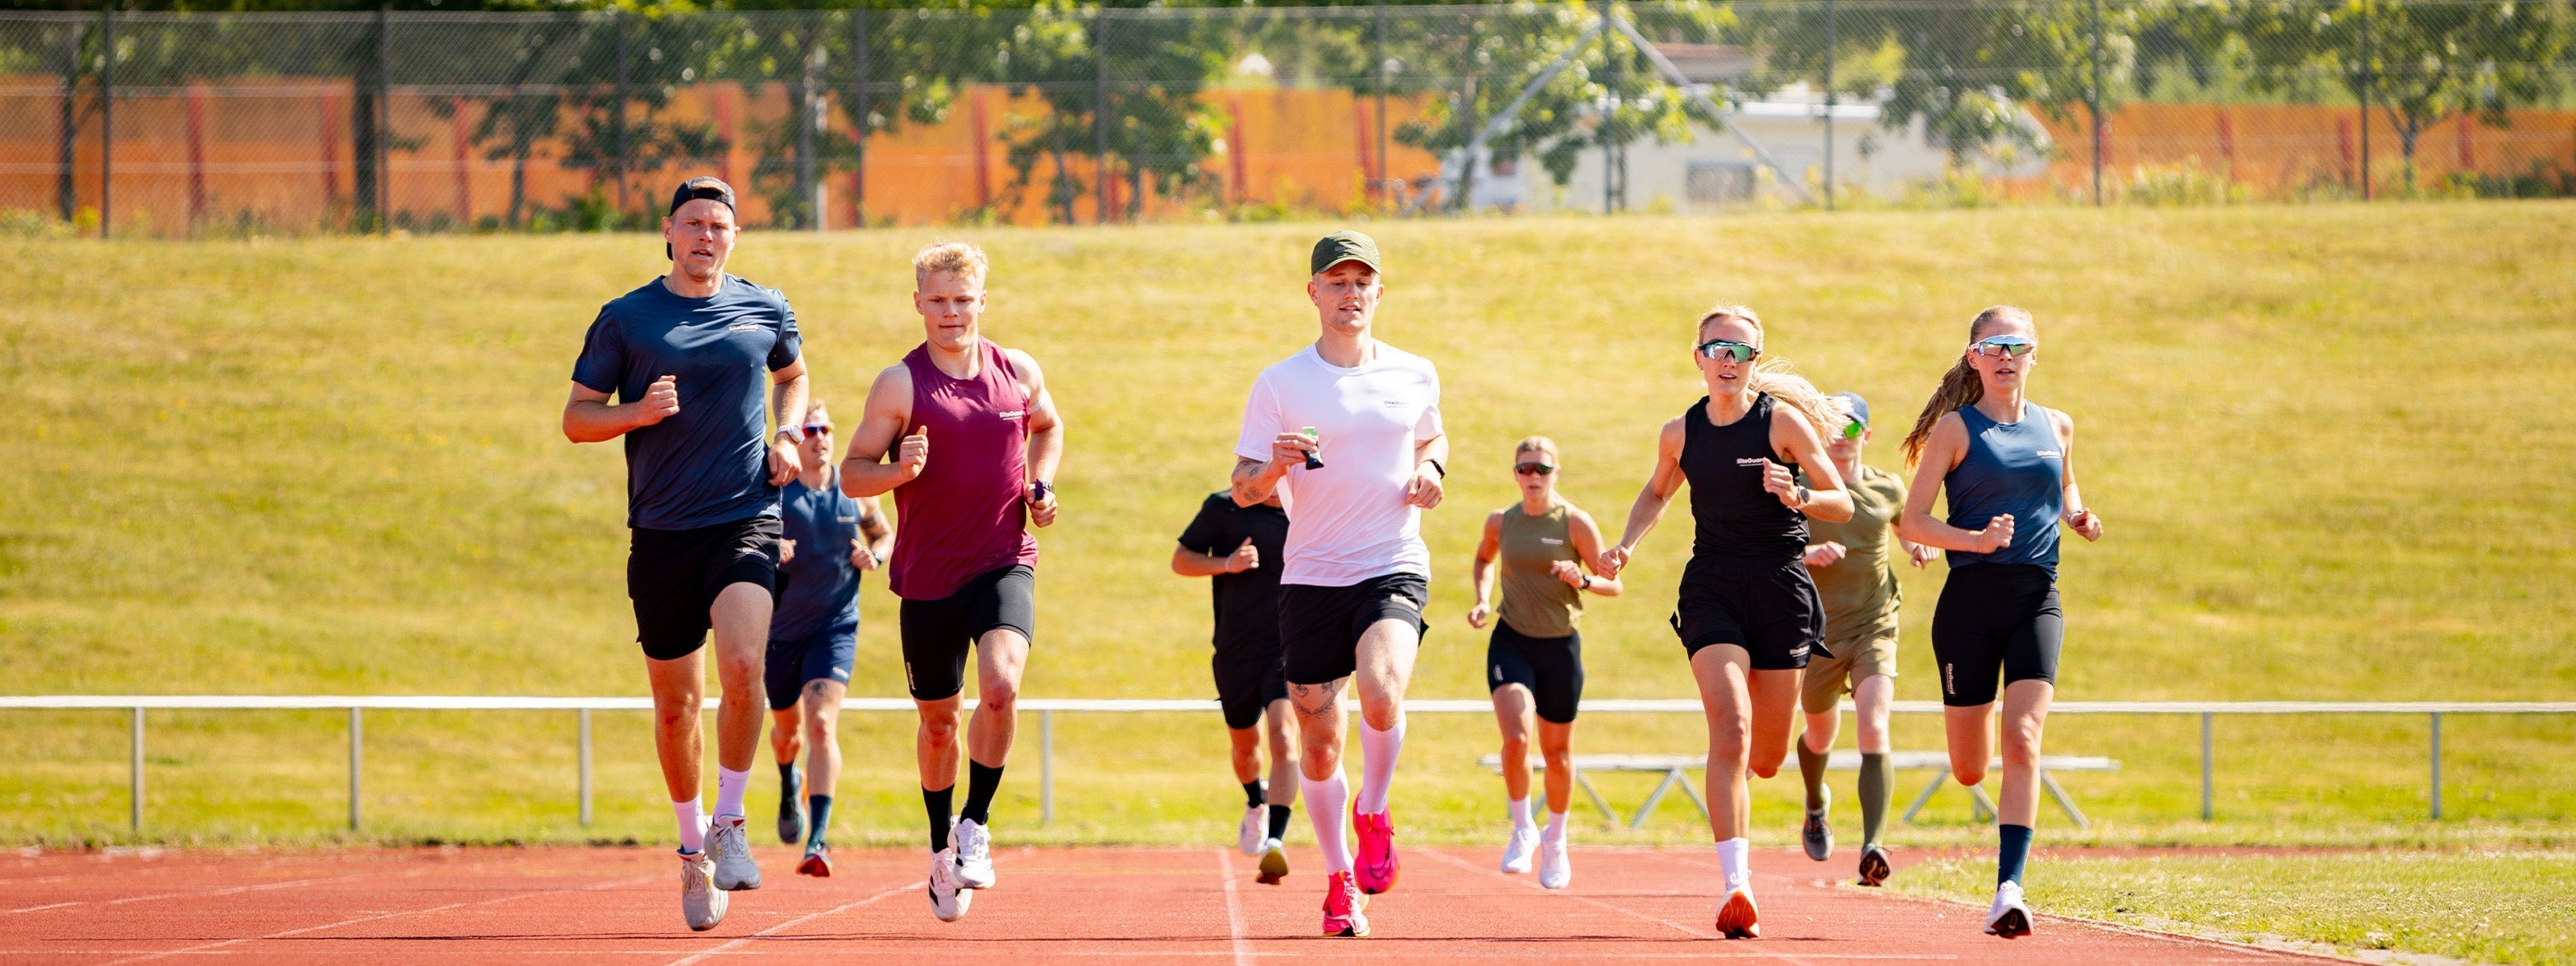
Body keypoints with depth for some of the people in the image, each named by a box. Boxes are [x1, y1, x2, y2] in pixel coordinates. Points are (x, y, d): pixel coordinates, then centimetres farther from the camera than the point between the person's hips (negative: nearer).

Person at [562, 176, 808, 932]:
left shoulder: (766, 310, 8)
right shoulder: (625, 319, 2)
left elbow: (792, 375, 28)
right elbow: (576, 417, 5)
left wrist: (787, 435, 8)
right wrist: (638, 413, -14)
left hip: (746, 521, 0)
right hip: (661, 533, 1)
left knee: (741, 665, -24)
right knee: (676, 704, 7)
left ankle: (730, 823, -7)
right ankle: (692, 843, 26)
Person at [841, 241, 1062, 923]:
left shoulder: (1019, 372, 4)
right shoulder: (901, 385, -5)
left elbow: (1047, 426, 25)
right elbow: (852, 474, -4)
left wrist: (1041, 486, 8)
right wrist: (899, 470, -24)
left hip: (1005, 560, 1)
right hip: (928, 574, -1)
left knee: (1000, 684, -25)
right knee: (939, 720, 10)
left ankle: (976, 823, -8)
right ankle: (942, 848, 33)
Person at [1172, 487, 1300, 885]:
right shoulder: (1223, 508, -2)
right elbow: (1181, 560, 2)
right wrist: (1227, 564, -15)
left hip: (1290, 647, -2)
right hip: (1236, 654, 2)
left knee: (1281, 737, -21)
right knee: (1245, 745, 17)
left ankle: (1275, 841, -27)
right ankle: (1256, 804, 51)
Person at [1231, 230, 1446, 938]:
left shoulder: (1415, 376, 6)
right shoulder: (1280, 384, -1)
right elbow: (1243, 488, 0)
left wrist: (1430, 470, 4)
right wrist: (1275, 466, -22)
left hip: (1395, 568, 0)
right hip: (1310, 578, 1)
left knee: (1382, 694, -27)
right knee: (1318, 739, 5)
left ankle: (1373, 814, 1)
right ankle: (1340, 881, 25)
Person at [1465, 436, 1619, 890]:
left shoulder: (1576, 523, -6)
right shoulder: (1500, 521, 3)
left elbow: (1613, 584, -3)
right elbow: (1484, 559, 25)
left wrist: (1582, 581, -24)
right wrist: (1482, 598, 6)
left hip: (1560, 646, -1)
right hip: (1511, 643, 1)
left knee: (1557, 752, 10)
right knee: (1516, 738, -21)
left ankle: (1555, 840, 33)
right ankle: (1522, 829, 0)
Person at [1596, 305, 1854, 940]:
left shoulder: (1782, 421, -3)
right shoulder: (1680, 433, 5)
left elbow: (1843, 505, -1)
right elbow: (1657, 493, 25)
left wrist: (1799, 496, -21)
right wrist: (1627, 544, 7)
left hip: (1780, 589, 0)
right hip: (1711, 589, 0)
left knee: (1766, 757, 6)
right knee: (1730, 728, -20)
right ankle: (1737, 887, -25)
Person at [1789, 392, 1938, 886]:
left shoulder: (1888, 488, 4)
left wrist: (1919, 548, 3)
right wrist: (1807, 552, -28)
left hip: (1875, 626, 0)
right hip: (1818, 629, 0)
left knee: (1874, 731, -21)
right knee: (1821, 735, 19)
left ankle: (1871, 847, -31)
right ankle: (1816, 805, 55)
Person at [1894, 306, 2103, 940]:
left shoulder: (2056, 427, 11)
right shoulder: (1956, 429, -1)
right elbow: (1912, 521, -4)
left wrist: (2077, 517, 7)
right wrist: (1974, 540, -20)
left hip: (2037, 597, 2)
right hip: (1971, 596, -2)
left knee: (2022, 740, -17)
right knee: (1968, 769, 5)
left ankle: (2008, 889, -20)